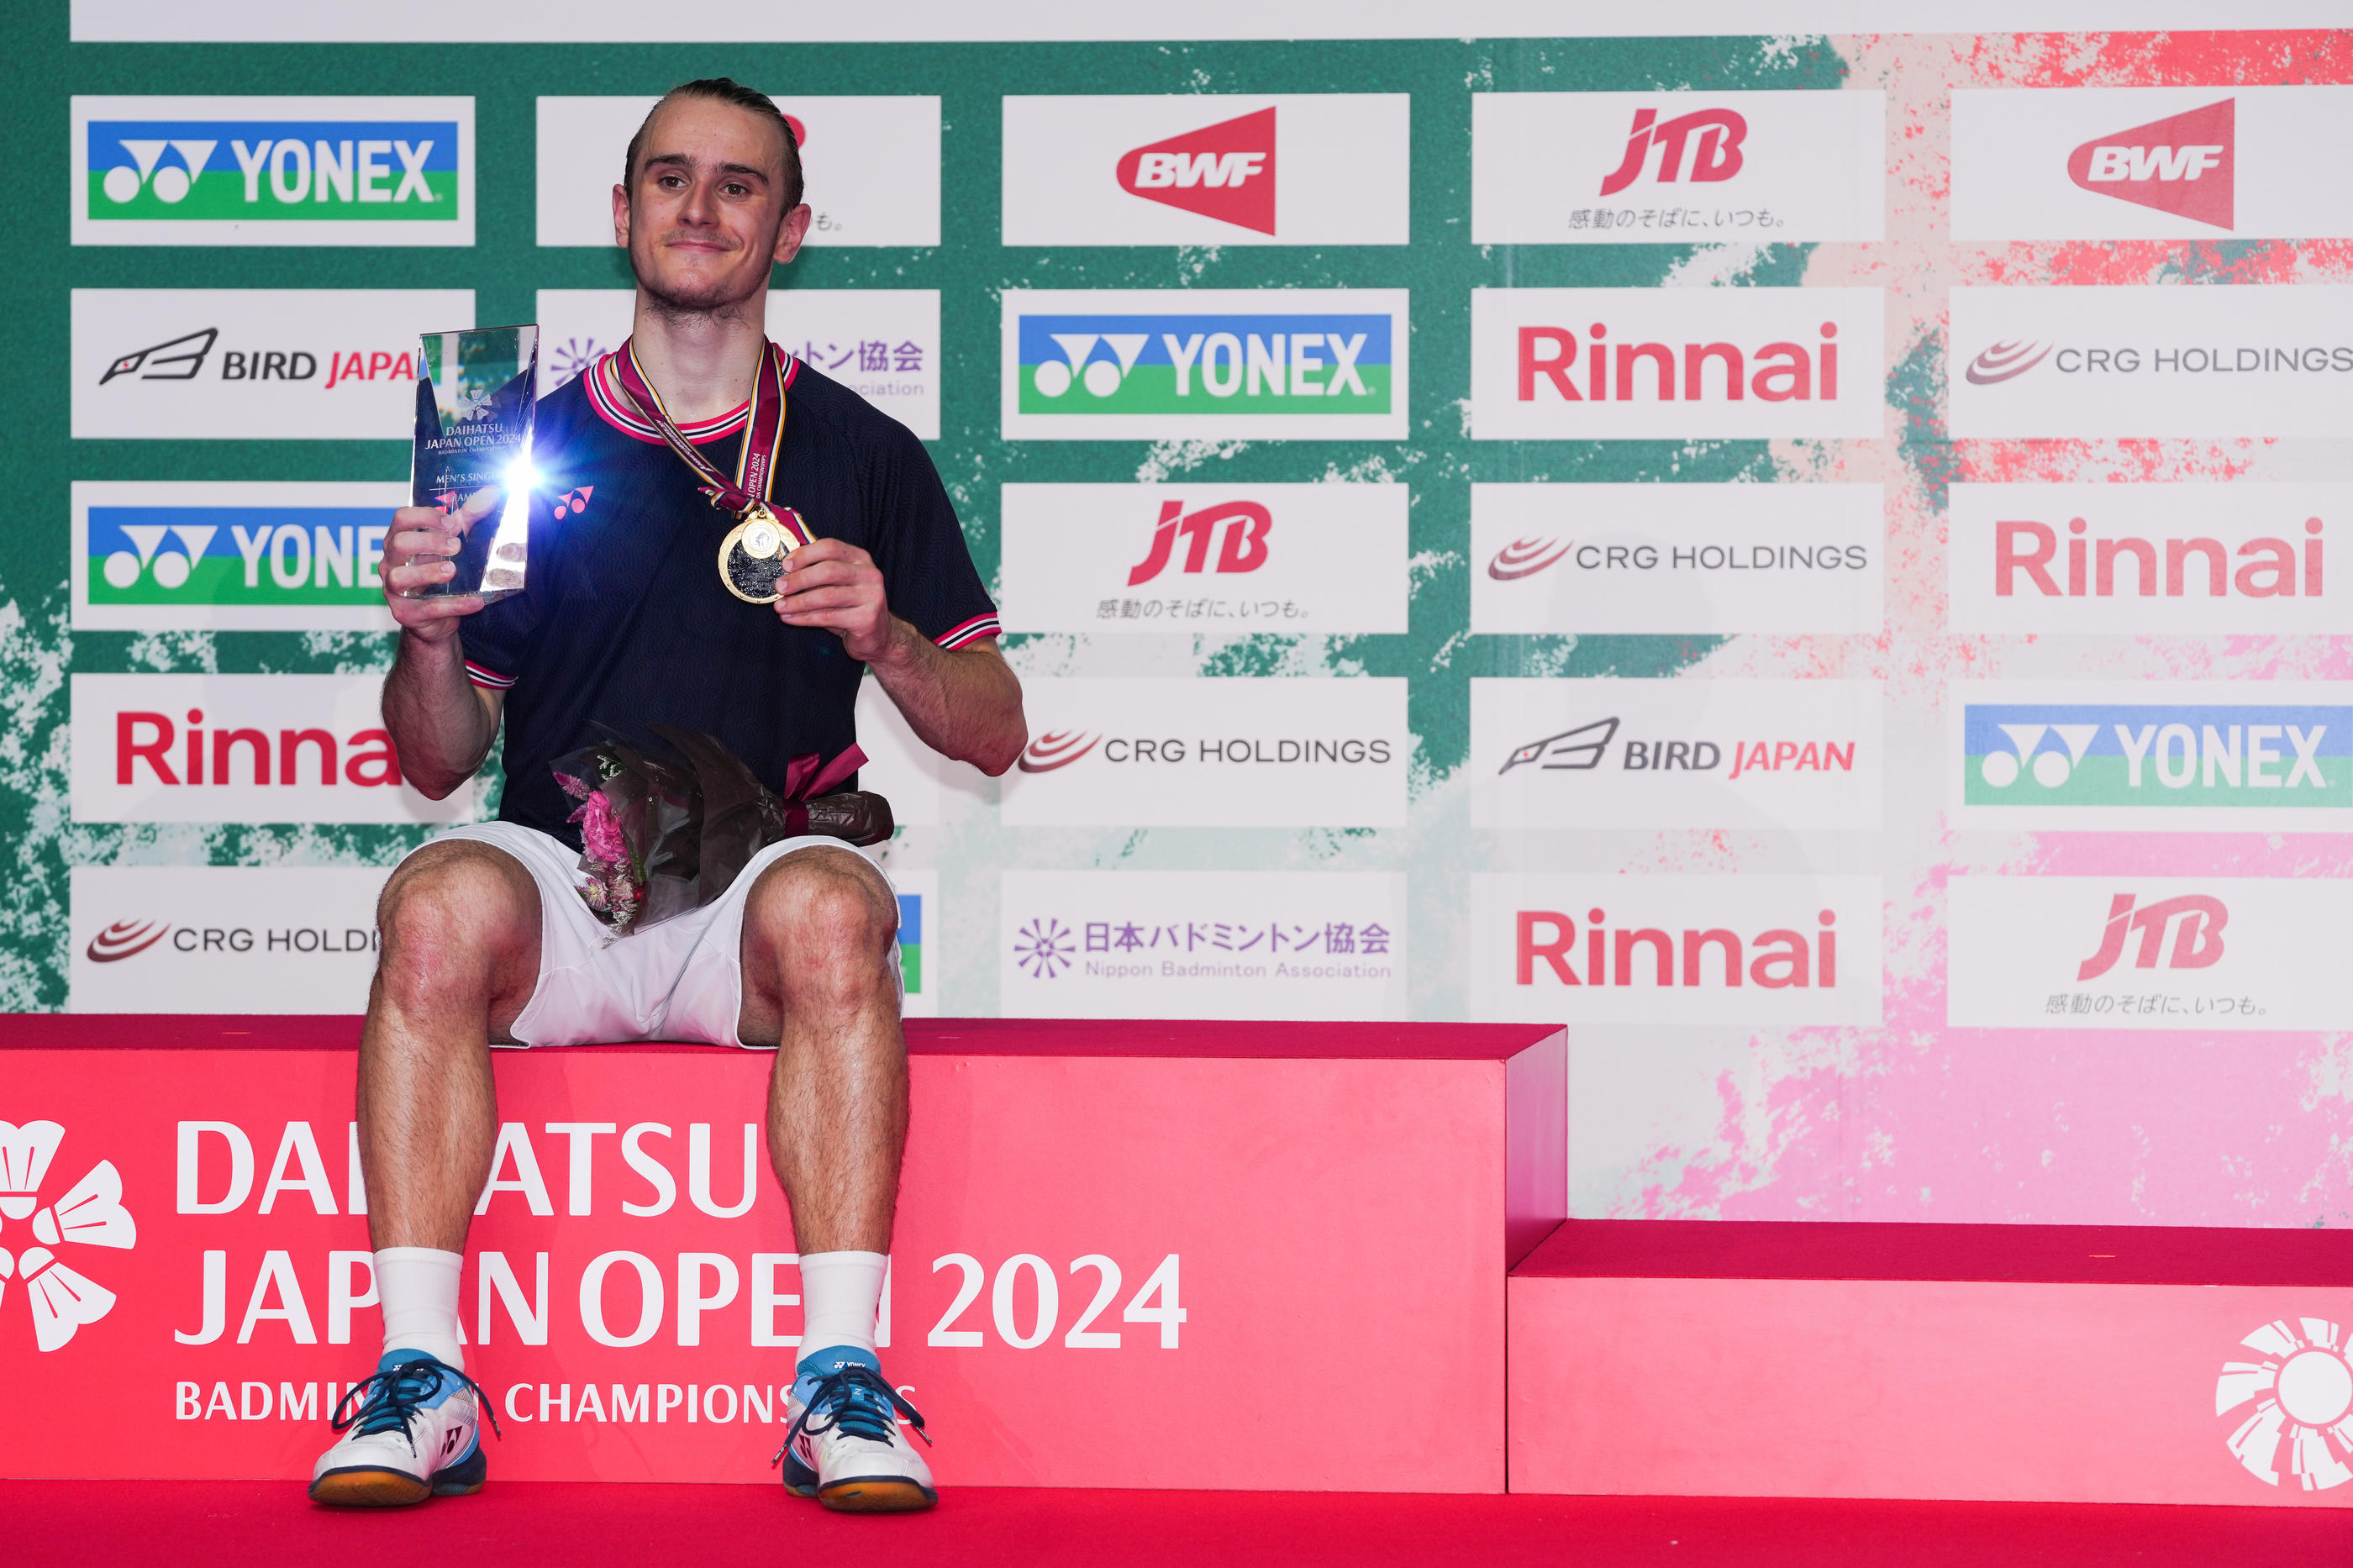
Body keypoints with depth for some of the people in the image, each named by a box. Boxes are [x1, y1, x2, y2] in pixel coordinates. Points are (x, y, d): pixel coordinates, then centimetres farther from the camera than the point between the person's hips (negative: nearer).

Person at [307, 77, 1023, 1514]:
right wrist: (429, 639, -8)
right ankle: (421, 1380, -33)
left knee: (829, 908, -35)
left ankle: (841, 1381, -35)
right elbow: (440, 761, 14)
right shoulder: (536, 451, 15)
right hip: (561, 889, 1)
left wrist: (884, 637, -9)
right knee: (441, 901, -32)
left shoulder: (863, 456, 13)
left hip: (755, 888, -1)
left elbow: (996, 734, 11)